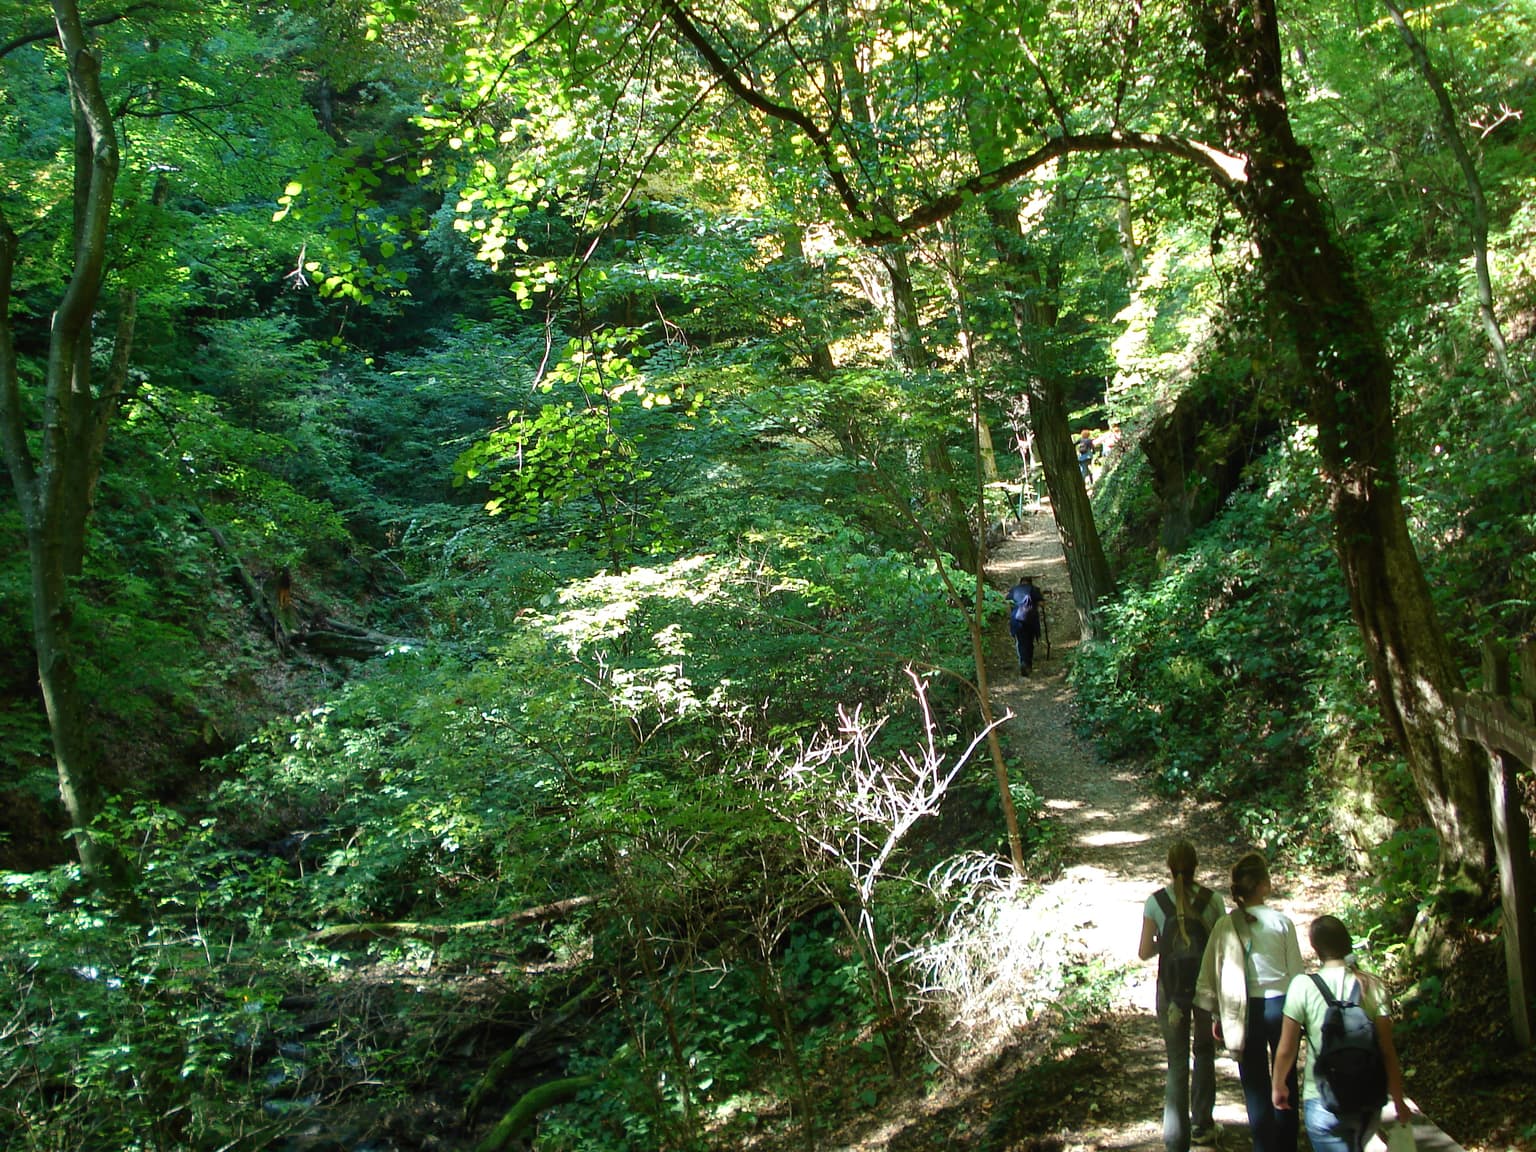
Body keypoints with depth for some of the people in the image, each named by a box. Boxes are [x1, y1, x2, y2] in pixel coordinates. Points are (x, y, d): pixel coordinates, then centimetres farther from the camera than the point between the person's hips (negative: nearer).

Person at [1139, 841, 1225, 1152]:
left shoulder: (1156, 902, -9)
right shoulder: (1211, 900, -11)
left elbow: (1144, 952, -5)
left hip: (1171, 988, 0)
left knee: (1177, 1060, 8)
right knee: (1204, 1051, 21)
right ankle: (1203, 1126, 28)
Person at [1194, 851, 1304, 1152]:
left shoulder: (1225, 926, -8)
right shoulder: (1282, 923, -11)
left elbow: (1207, 977, -3)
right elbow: (1296, 972, -3)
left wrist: (1218, 1016, 10)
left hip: (1245, 1011, 0)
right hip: (1281, 1006, 0)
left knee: (1255, 1086, 11)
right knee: (1285, 1082, 16)